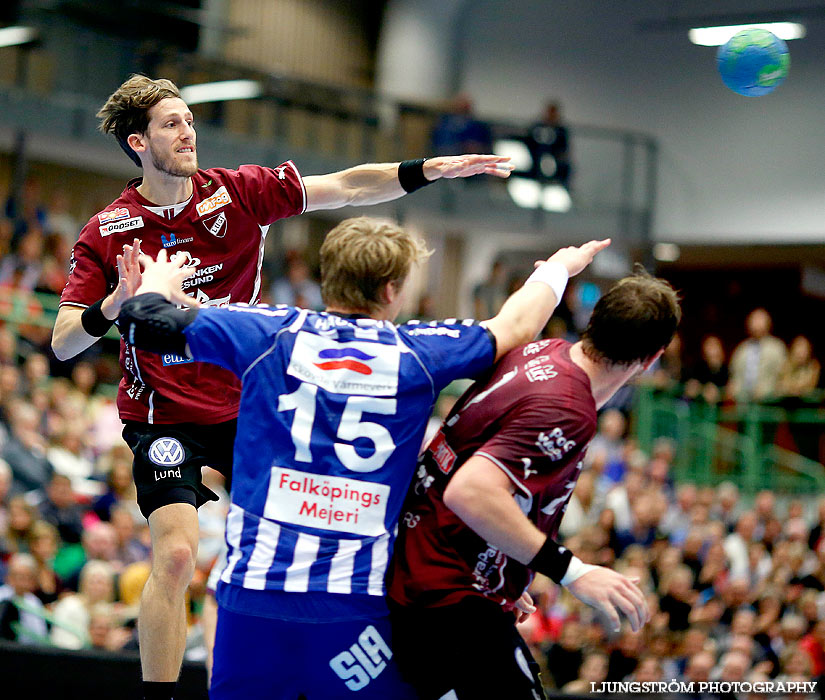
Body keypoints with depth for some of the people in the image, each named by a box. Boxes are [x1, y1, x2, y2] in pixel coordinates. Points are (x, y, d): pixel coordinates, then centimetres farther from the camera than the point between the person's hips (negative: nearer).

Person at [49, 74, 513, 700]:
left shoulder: (240, 191, -3)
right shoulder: (107, 233, -8)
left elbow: (345, 188, -8)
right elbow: (62, 344, -9)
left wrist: (429, 170, -21)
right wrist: (117, 302, -28)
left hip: (246, 404, 3)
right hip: (164, 415, -3)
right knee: (175, 554, -19)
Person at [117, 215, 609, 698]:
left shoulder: (272, 334, 3)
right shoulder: (418, 354, 5)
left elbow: (147, 321, 7)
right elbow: (515, 326, 21)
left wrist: (159, 281, 30)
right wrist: (557, 269, 41)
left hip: (255, 590, 1)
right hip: (352, 605, -1)